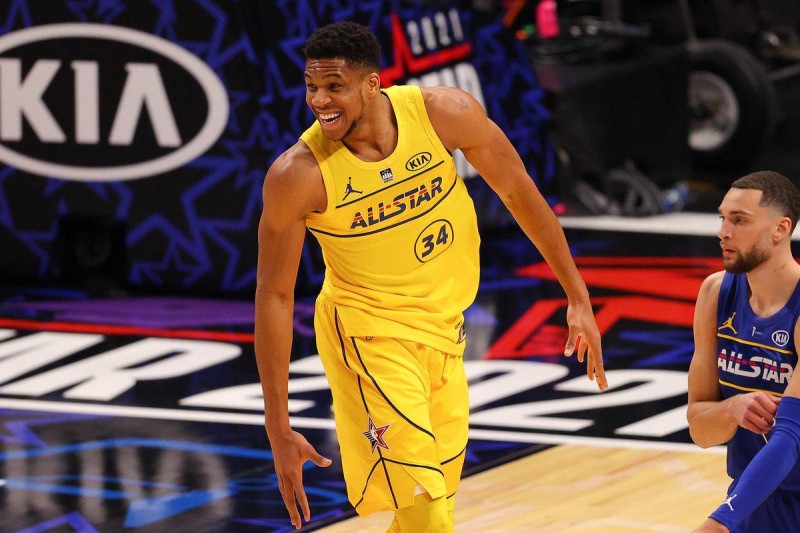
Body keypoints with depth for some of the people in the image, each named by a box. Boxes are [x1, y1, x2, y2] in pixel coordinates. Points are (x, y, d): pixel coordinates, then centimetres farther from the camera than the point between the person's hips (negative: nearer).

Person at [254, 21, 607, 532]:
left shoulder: (446, 113, -16)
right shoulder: (297, 175, -22)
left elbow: (518, 192, -1)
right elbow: (274, 296, -13)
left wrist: (579, 298, 2)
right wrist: (279, 430, -14)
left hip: (444, 327, 5)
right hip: (368, 330, -5)